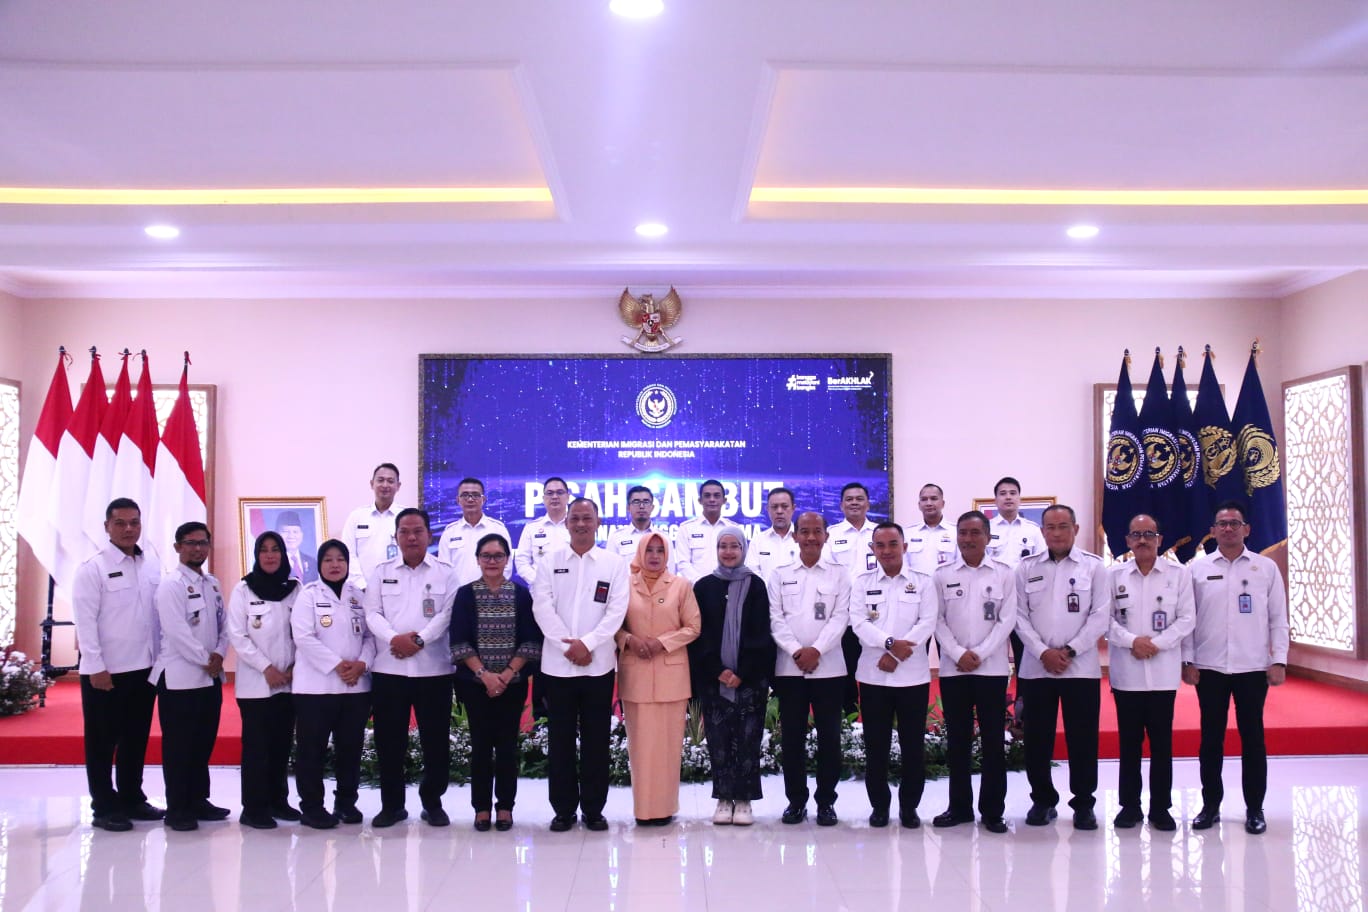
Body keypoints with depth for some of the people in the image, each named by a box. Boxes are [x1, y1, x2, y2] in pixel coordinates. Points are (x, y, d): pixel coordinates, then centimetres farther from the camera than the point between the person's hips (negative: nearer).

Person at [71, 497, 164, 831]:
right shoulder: (93, 568, -7)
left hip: (143, 669, 5)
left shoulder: (152, 569, 9)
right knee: (102, 742, 5)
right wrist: (96, 667, -15)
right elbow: (85, 621, -11)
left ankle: (132, 799, 25)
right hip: (105, 671, -5)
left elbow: (157, 617, 10)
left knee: (136, 739, 14)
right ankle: (104, 807, 13)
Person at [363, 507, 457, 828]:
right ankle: (392, 804, 18)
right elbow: (372, 613, 1)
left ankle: (432, 802, 17)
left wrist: (420, 640, -17)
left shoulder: (445, 572, 5)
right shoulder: (381, 572, 11)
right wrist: (394, 638, -17)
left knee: (435, 739, 3)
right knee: (388, 739, 6)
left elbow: (447, 614, -5)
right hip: (388, 668, 1)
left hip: (433, 668, -1)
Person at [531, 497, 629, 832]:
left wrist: (587, 643, -14)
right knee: (560, 738, 5)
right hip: (558, 663, 1)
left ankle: (593, 808, 15)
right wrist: (567, 646, -12)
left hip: (598, 663, 0)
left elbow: (617, 609, -4)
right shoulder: (549, 562, 5)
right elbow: (542, 607, -3)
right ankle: (563, 809, 14)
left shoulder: (615, 563, 4)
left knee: (596, 739, 5)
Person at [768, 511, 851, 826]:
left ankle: (826, 801, 12)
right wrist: (796, 651, -12)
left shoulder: (839, 574, 6)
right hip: (789, 667, 1)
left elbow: (840, 617, -2)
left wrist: (816, 650, -14)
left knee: (829, 736, 2)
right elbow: (776, 618, 2)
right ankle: (795, 800, 13)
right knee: (792, 736, 4)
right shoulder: (780, 575, 8)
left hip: (828, 667, -1)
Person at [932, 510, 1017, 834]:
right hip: (952, 668, 1)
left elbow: (1007, 620, -2)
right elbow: (938, 620, 1)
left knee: (993, 741, 2)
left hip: (991, 668, -1)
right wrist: (959, 654, -11)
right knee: (957, 740, 7)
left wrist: (979, 654, -11)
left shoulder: (1004, 574, 2)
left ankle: (992, 811, 10)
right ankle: (959, 806, 17)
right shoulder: (942, 575, 4)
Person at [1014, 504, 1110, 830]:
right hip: (1036, 667, 1)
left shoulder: (1094, 567, 3)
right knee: (1037, 739, 5)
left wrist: (1069, 651, -11)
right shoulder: (1026, 568, 7)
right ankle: (1042, 800, 18)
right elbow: (1020, 616, 2)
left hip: (1081, 667, -1)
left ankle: (1083, 804, 13)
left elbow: (1101, 616, -3)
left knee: (1082, 739, 2)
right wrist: (1044, 653, -10)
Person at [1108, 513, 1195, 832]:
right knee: (1129, 741, 6)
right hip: (1126, 672, 0)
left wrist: (1157, 644, -12)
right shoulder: (1114, 575, 4)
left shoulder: (1179, 574, 3)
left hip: (1163, 672, 0)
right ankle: (1129, 805, 16)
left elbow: (1186, 619, -1)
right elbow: (1105, 619, 0)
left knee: (1162, 743, 4)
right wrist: (1131, 641, -14)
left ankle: (1161, 808, 14)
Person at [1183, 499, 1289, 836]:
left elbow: (1278, 618, 3)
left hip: (1253, 667, 0)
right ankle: (1210, 805, 16)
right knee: (1211, 738, 6)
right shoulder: (1197, 568, 3)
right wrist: (1187, 661, -2)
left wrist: (1279, 661, -3)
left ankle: (1254, 809, 16)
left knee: (1253, 738, 6)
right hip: (1209, 667, 0)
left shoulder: (1266, 567, 3)